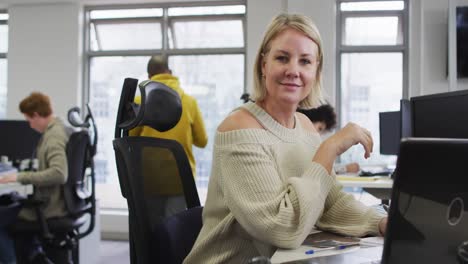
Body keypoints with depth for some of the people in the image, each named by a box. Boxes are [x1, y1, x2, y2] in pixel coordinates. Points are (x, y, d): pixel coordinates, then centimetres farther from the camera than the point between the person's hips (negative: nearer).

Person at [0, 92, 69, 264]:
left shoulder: (54, 136, -21)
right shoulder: (61, 130, 7)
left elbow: (59, 174, -34)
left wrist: (21, 177, -27)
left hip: (49, 207, -9)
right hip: (58, 200, 9)